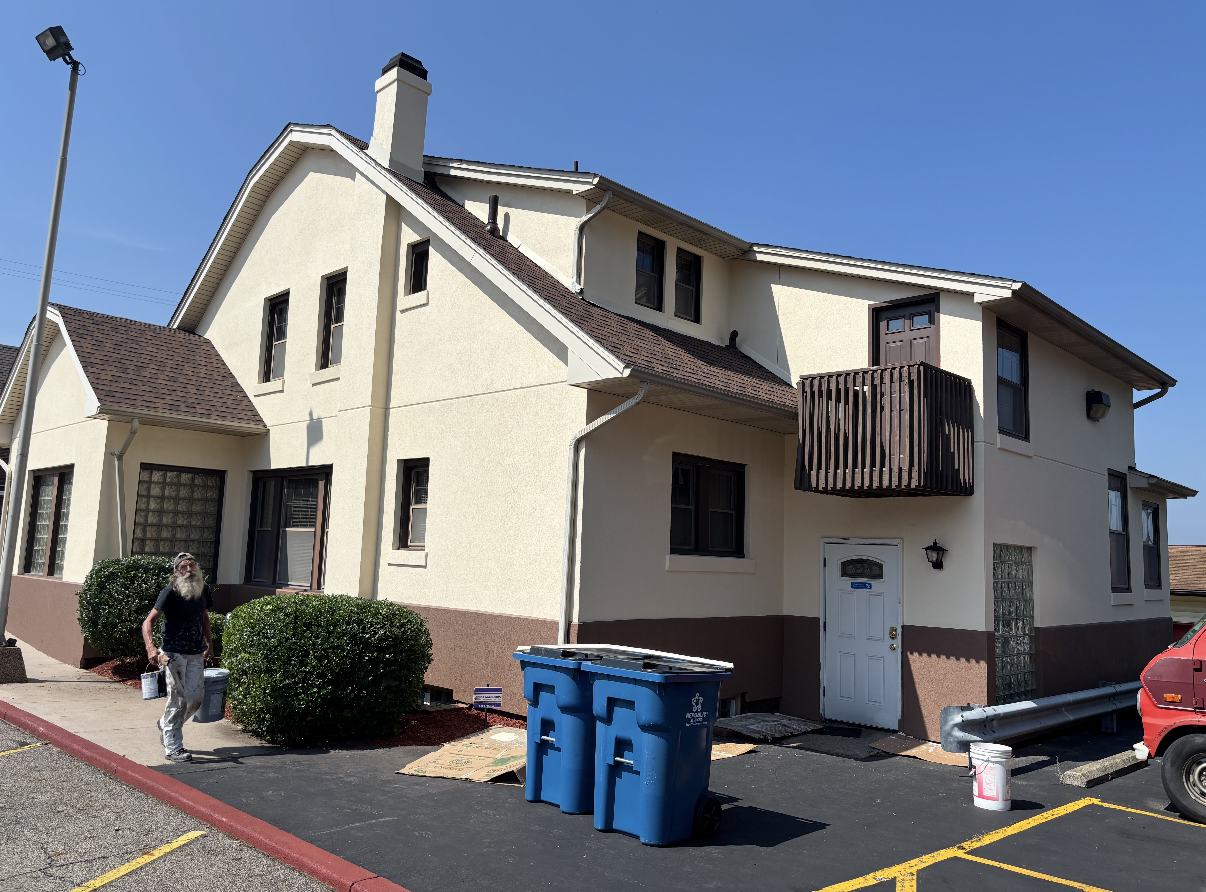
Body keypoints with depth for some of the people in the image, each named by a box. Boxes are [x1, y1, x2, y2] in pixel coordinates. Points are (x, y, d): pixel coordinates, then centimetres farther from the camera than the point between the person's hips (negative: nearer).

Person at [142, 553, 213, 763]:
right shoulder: (170, 593, -13)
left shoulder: (203, 589, 5)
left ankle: (165, 725, 33)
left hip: (196, 654, 6)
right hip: (174, 653, -5)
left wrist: (209, 643, 20)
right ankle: (173, 747, 7)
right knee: (178, 699, -5)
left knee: (196, 697, 5)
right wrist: (151, 647, -33)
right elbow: (148, 621, -18)